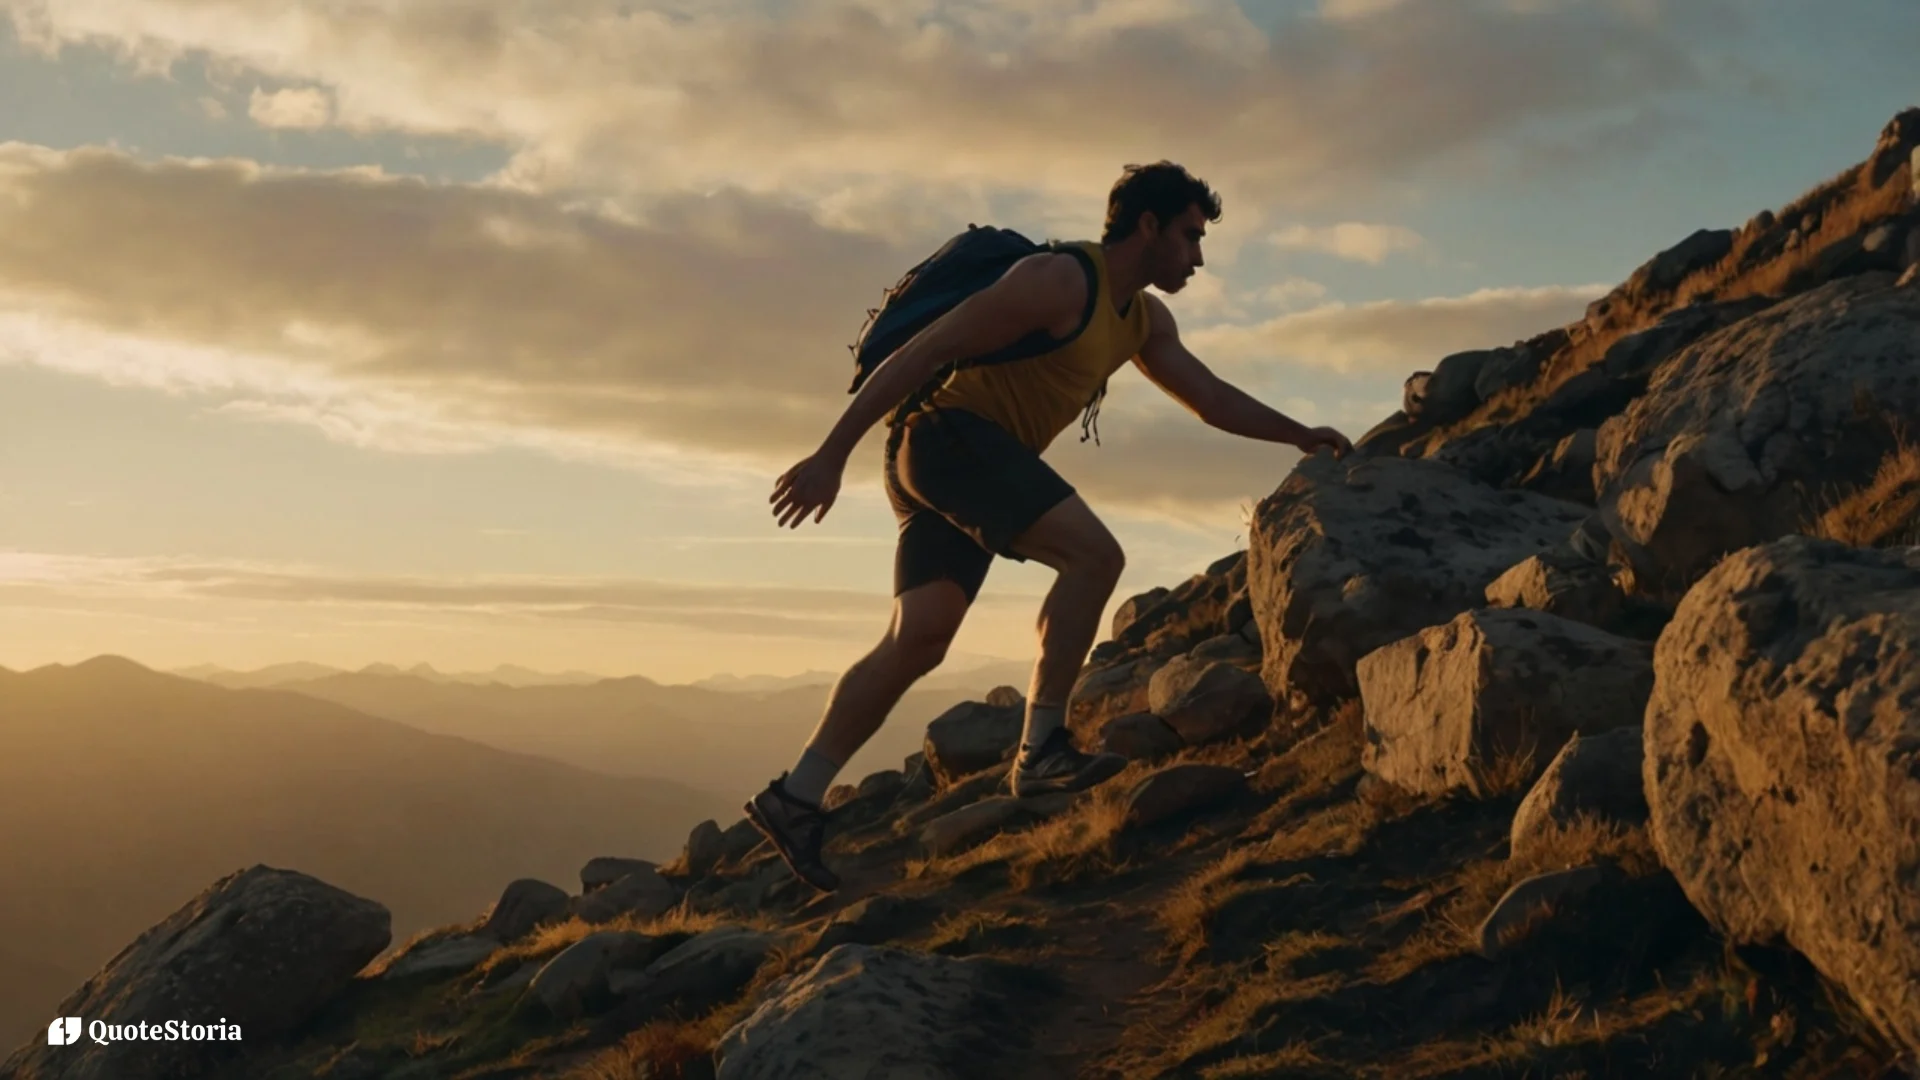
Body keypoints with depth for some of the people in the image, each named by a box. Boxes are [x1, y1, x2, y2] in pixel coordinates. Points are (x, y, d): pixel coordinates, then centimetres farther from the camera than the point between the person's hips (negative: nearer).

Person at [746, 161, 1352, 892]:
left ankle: (794, 798, 1)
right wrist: (833, 454, -19)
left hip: (976, 459, 9)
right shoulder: (1060, 282, -14)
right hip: (949, 434, -9)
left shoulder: (1145, 320, 16)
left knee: (917, 642, 0)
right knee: (1094, 554, -19)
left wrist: (1299, 435, 17)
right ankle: (1041, 750, -16)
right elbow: (925, 350, -16)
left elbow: (1212, 398, 28)